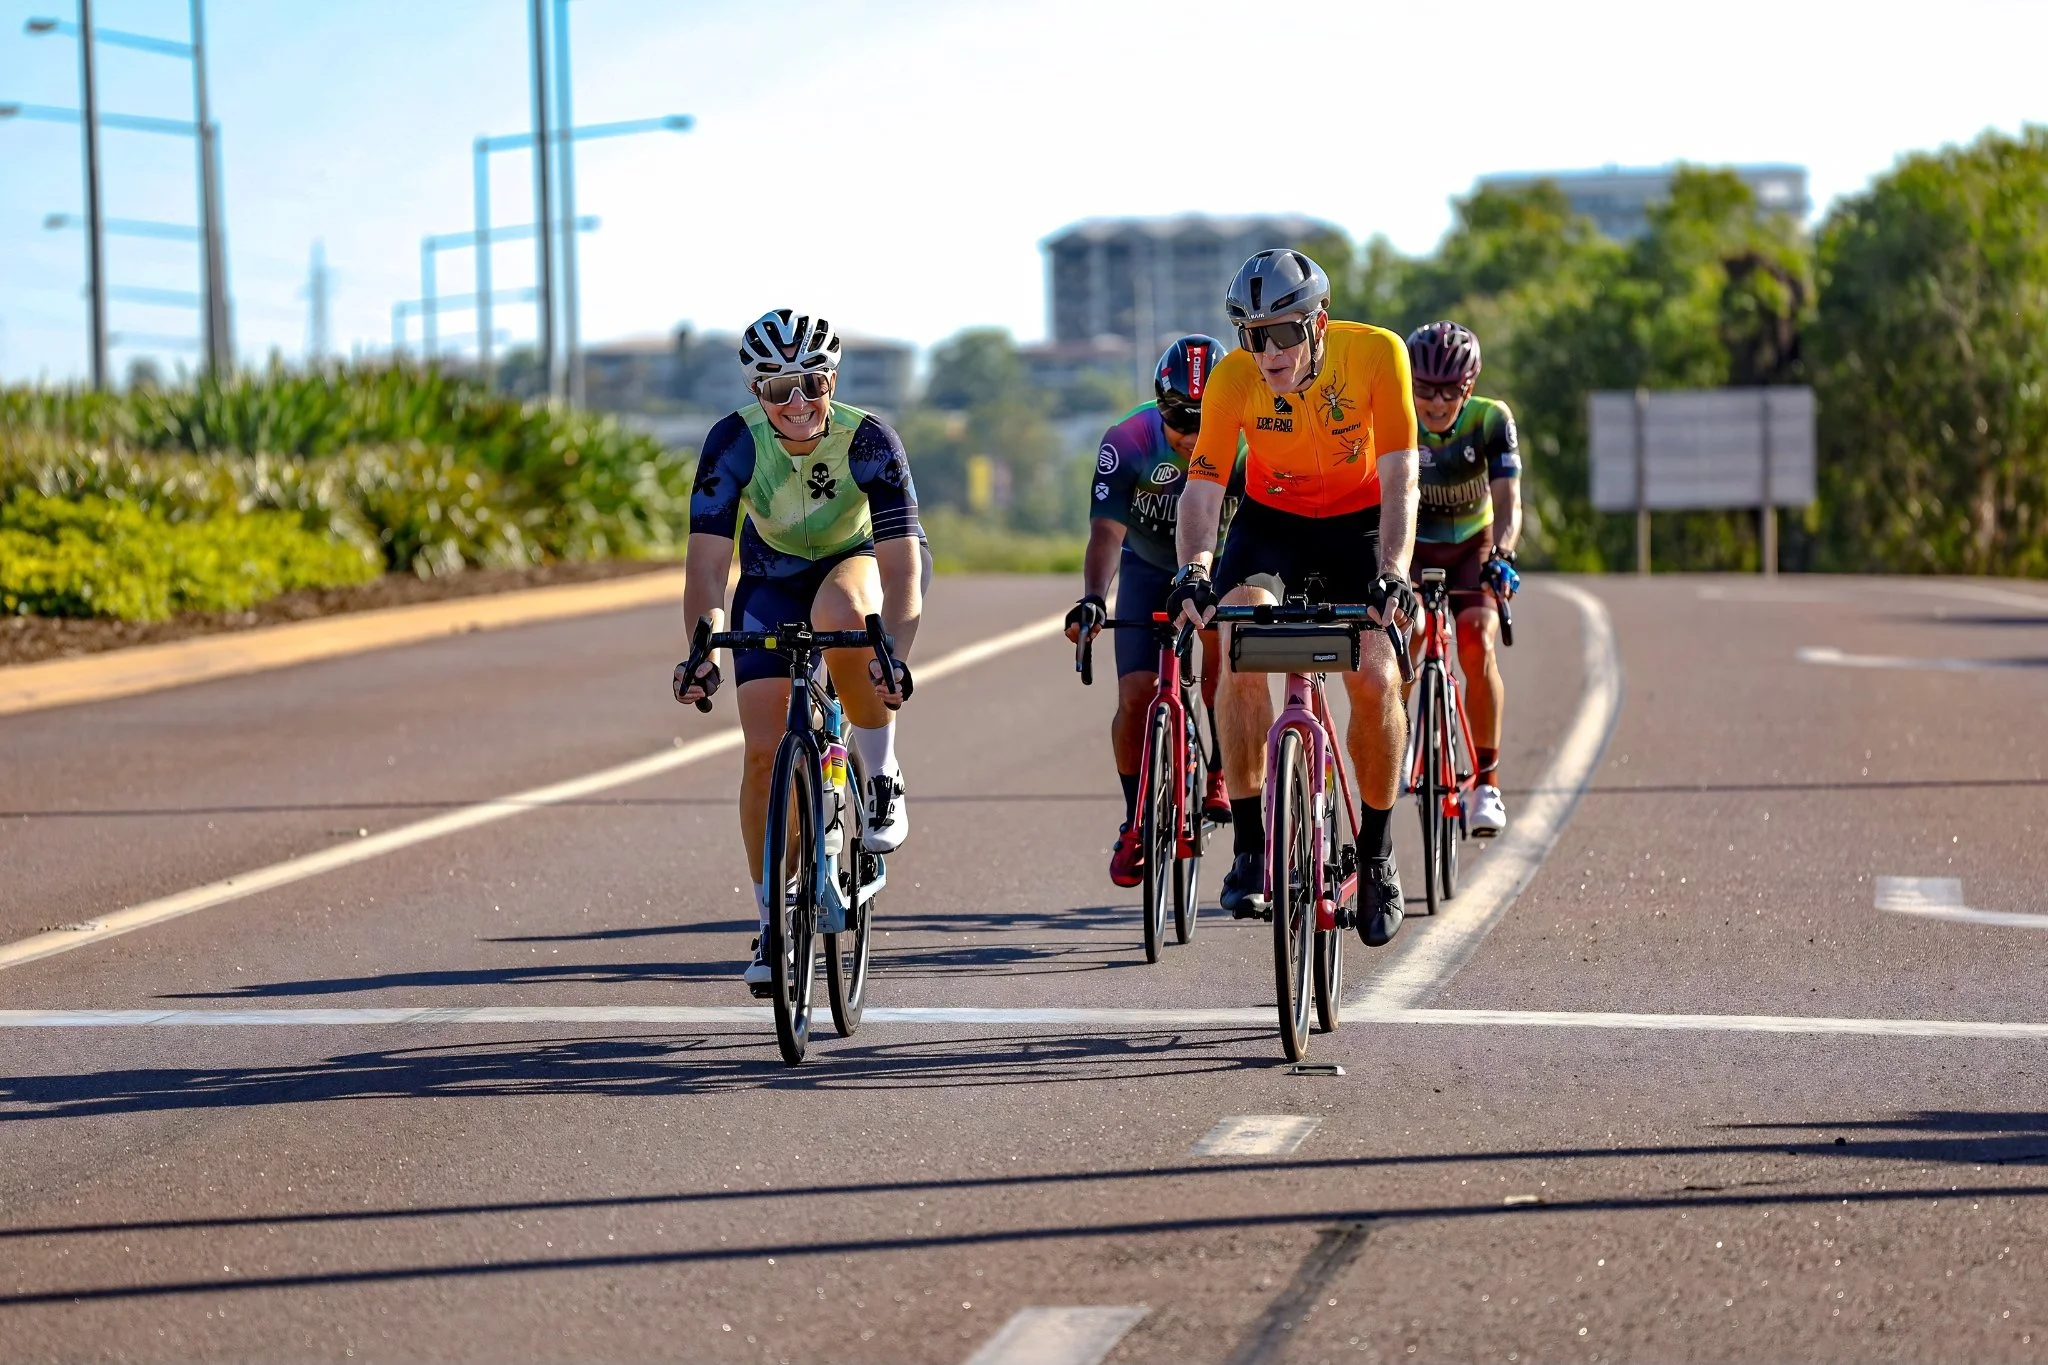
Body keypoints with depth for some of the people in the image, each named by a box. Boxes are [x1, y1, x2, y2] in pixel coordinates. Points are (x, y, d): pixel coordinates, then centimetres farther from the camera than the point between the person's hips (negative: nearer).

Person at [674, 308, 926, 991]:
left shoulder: (868, 441, -29)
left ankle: (882, 779, -18)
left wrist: (894, 652, -52)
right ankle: (773, 920, 8)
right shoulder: (734, 443, -25)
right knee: (764, 752, -10)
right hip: (771, 579, 2)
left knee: (837, 618, -40)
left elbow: (903, 563, -36)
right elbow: (707, 561, -30)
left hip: (854, 563, -2)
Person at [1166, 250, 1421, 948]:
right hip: (1271, 518, 0)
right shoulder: (1234, 376, -24)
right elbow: (1202, 483, -27)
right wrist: (1193, 570, -46)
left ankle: (1377, 855, 4)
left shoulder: (1376, 353, -26)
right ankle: (1250, 848, -17)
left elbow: (1398, 478, -28)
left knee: (1375, 676, -17)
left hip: (1358, 520, 0)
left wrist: (1392, 574, -41)